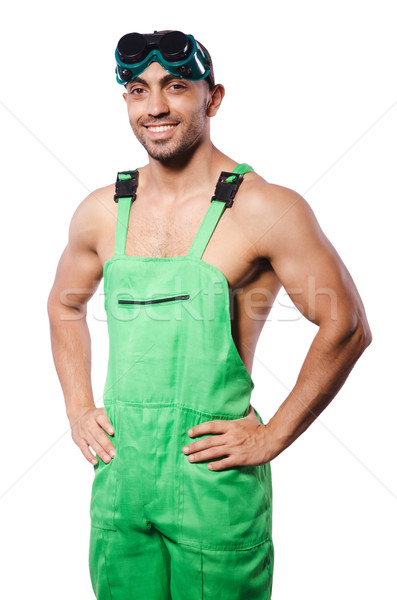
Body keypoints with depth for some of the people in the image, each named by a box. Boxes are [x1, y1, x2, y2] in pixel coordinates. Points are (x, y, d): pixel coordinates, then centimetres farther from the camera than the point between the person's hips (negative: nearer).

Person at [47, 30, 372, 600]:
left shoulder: (265, 209, -11)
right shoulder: (100, 212, 4)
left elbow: (347, 327, -8)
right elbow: (64, 305, 20)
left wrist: (273, 435, -9)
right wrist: (79, 409, 10)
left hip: (214, 478, -4)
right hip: (118, 473, 5)